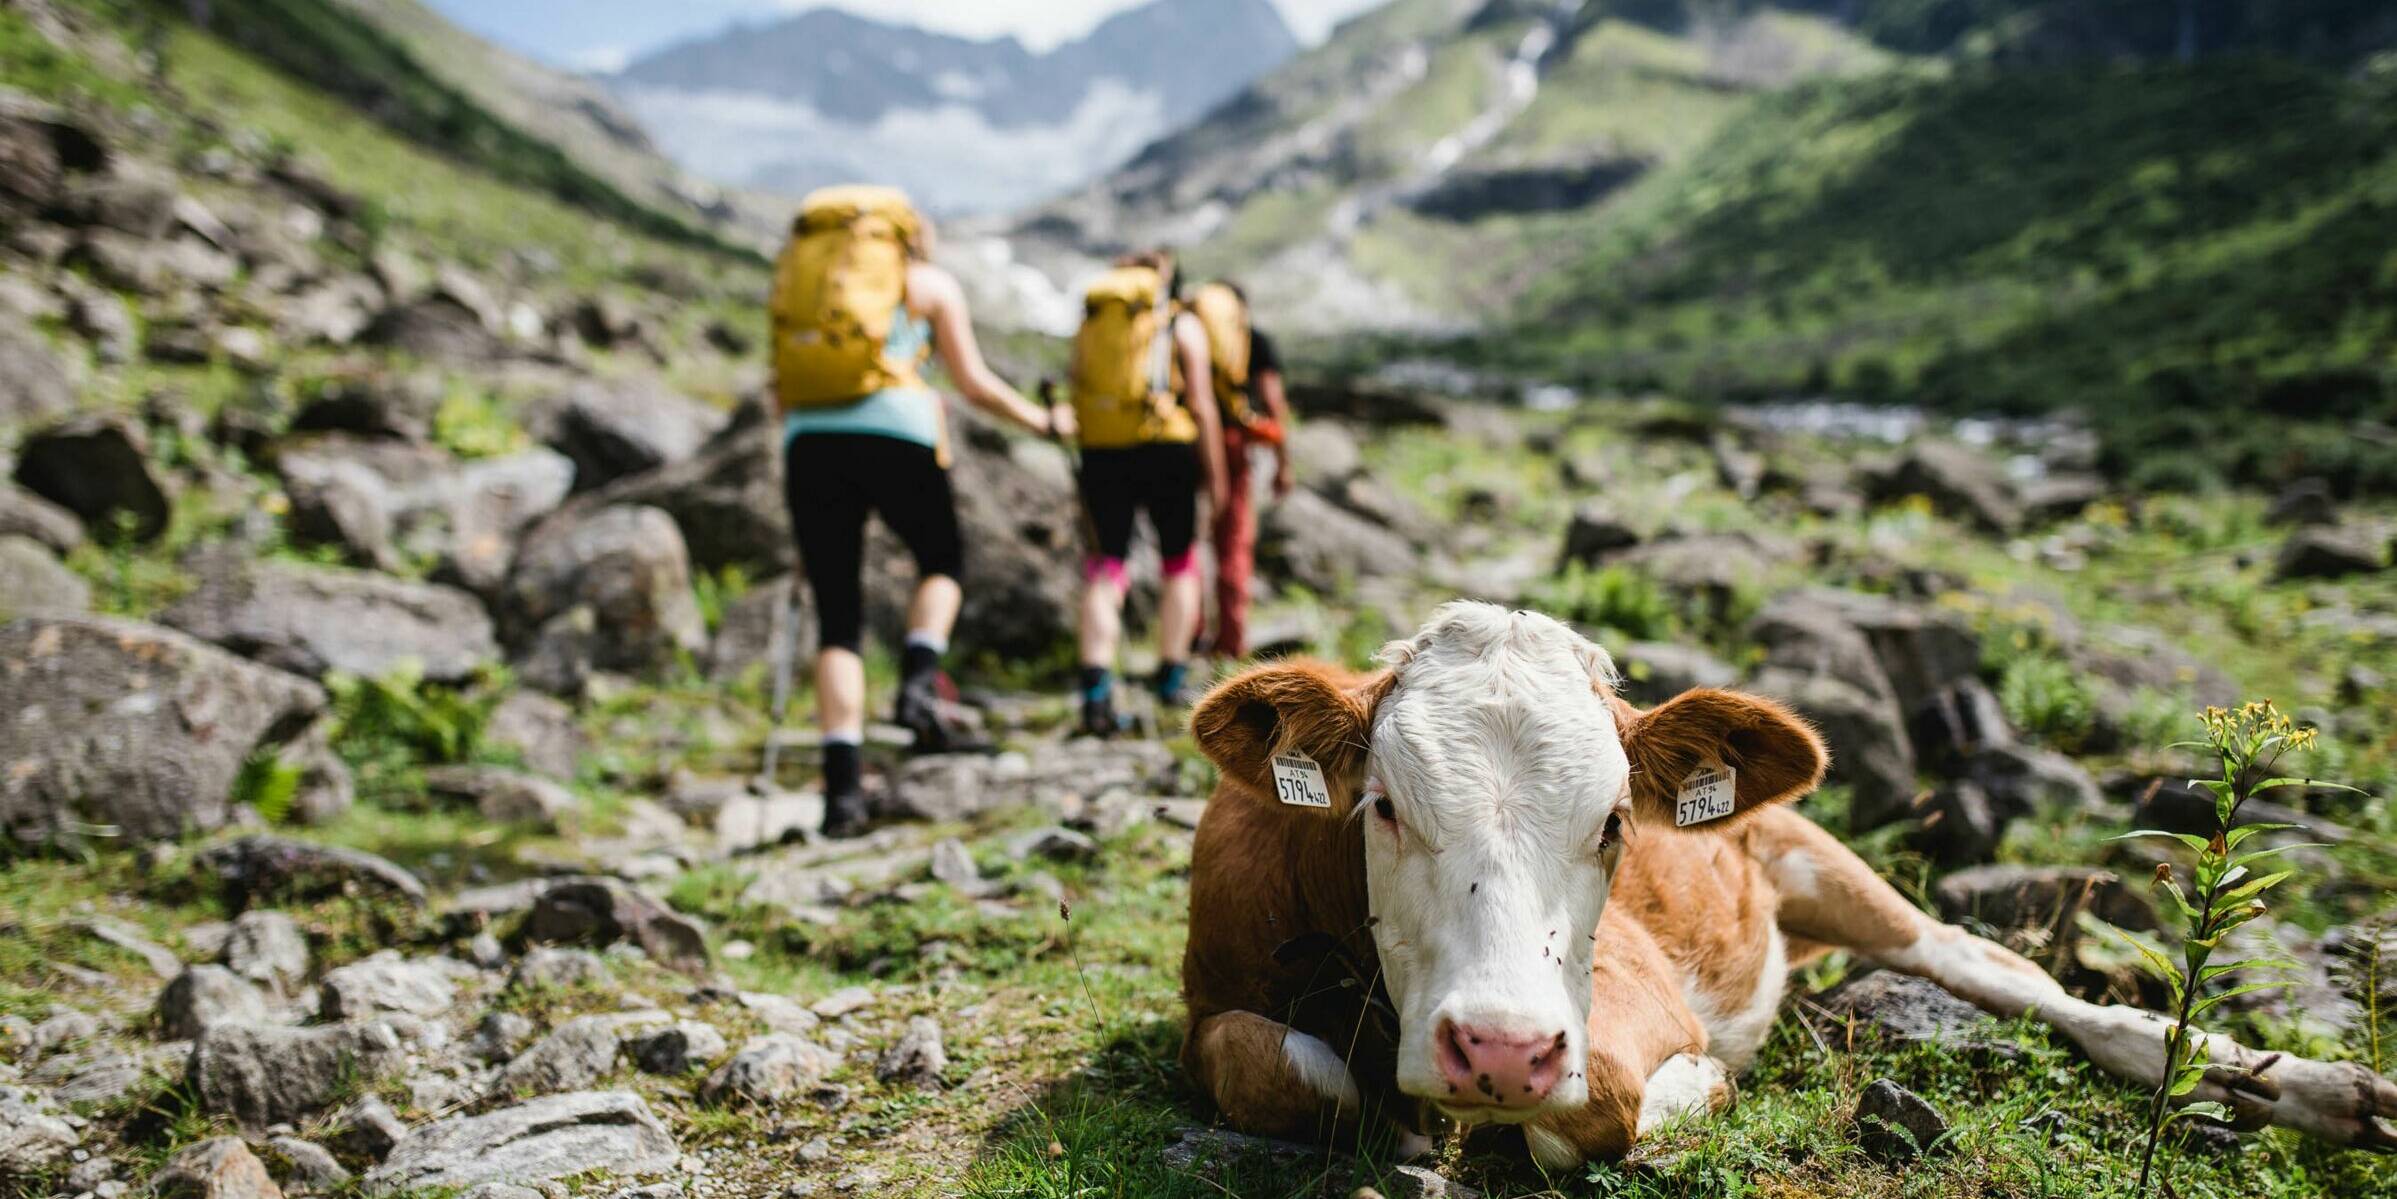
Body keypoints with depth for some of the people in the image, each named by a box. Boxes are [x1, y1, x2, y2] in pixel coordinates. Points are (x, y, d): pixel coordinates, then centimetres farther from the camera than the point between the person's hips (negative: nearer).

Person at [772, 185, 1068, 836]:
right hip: (895, 431, -3)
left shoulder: (799, 272, 26)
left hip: (808, 440, 3)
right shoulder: (931, 282, 16)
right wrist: (1044, 422, 26)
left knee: (838, 617, 8)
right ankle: (920, 680, -3)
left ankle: (842, 782, -1)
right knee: (943, 561, 23)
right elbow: (974, 383, 11)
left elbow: (784, 392, 21)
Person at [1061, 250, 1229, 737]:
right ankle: (1171, 677, 20)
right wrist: (1215, 475, 6)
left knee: (1106, 567, 4)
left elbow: (1079, 393, 12)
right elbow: (1201, 405, 0)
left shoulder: (1089, 321, 16)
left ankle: (1096, 685, -11)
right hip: (1165, 448, -2)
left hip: (1100, 453, 2)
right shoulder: (1182, 325, 6)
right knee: (1180, 563, 16)